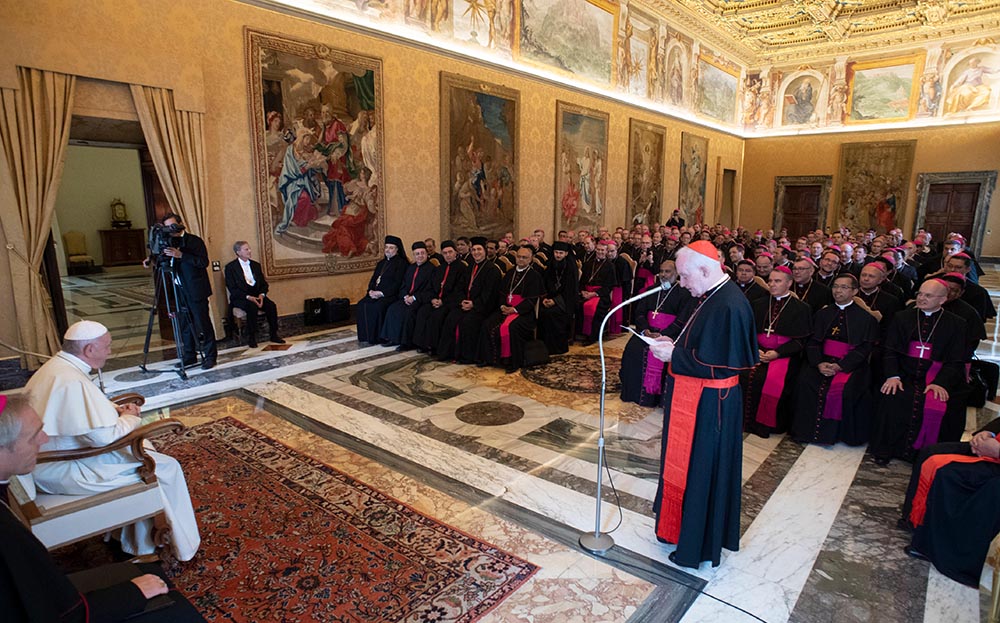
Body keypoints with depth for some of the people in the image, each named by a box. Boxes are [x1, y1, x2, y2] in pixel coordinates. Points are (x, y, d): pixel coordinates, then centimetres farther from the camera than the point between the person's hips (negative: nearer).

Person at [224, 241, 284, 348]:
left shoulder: (255, 265, 14)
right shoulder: (230, 267, -3)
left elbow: (264, 283, 12)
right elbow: (232, 288, -10)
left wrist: (261, 294, -10)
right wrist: (248, 297, -24)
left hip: (256, 295, 5)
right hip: (240, 298, -5)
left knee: (271, 305, -23)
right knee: (252, 307, -35)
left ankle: (274, 335, -13)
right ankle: (251, 338, -24)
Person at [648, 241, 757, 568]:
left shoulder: (729, 305, -24)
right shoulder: (708, 296, 7)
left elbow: (716, 362, -26)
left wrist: (673, 354, -17)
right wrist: (673, 344, 2)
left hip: (708, 406, -9)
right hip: (691, 398, 9)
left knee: (702, 471, 7)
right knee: (684, 465, 21)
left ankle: (697, 545, 25)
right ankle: (679, 525, 40)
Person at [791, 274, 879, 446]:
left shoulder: (866, 318, 4)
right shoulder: (822, 314, 15)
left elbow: (864, 348, -5)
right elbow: (812, 342, 6)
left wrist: (839, 366, -17)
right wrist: (819, 363, -13)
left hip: (850, 365, -3)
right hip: (822, 361, 3)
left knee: (844, 390, -32)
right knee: (805, 383, -25)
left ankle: (832, 432, -10)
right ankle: (809, 430, -12)